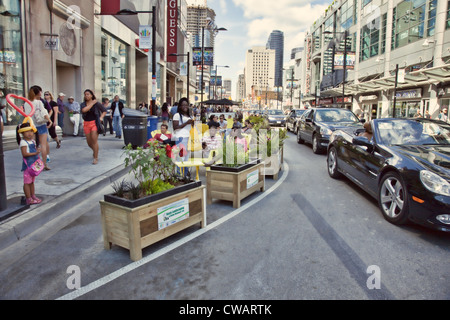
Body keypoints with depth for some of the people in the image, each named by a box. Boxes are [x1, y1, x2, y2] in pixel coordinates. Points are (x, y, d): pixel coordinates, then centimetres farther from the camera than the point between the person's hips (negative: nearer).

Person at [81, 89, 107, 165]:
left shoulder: (97, 103, -1)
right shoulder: (83, 104, 5)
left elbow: (104, 111, 9)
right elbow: (84, 110, -17)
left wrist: (101, 117, -9)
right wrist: (92, 103, -12)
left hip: (95, 123, -4)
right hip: (86, 124, 4)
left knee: (94, 140, -14)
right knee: (89, 142, 9)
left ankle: (96, 158, -7)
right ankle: (95, 150, 40)